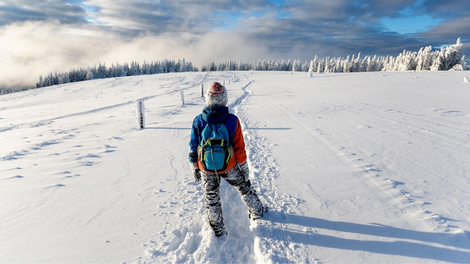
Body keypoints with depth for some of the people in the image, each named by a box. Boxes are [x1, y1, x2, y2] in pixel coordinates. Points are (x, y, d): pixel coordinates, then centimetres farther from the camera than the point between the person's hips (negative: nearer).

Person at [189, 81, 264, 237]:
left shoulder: (198, 121, -12)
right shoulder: (232, 120, -16)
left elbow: (193, 148, -4)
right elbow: (239, 148, -10)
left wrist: (195, 168, 10)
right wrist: (244, 168, 4)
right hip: (229, 167, 0)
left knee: (211, 198, 20)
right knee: (244, 187, 25)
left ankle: (218, 230, 35)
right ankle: (257, 212, 45)